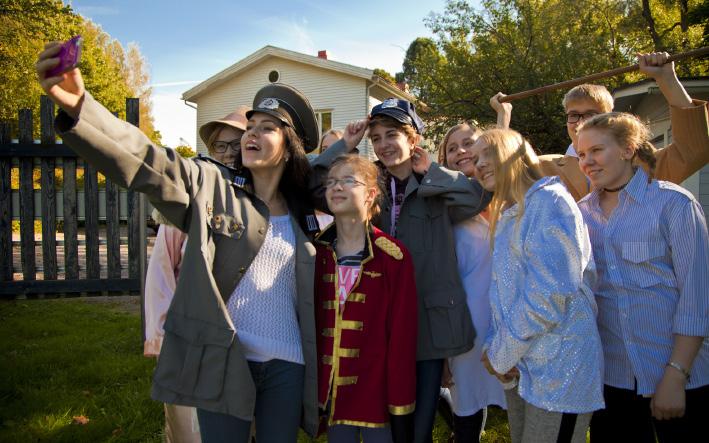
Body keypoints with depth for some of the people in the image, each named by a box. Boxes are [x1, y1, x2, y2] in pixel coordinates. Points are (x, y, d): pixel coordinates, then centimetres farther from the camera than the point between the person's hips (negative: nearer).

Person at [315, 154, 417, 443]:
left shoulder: (392, 256, -9)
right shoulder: (317, 252, 3)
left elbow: (402, 334, -9)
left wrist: (400, 404, -9)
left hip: (377, 388, -3)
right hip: (332, 391, 3)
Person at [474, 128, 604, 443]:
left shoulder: (549, 200, -14)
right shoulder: (506, 216, 13)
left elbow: (550, 295, -23)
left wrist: (501, 355, -13)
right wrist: (493, 346, -1)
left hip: (558, 371, -8)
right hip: (520, 368, 8)